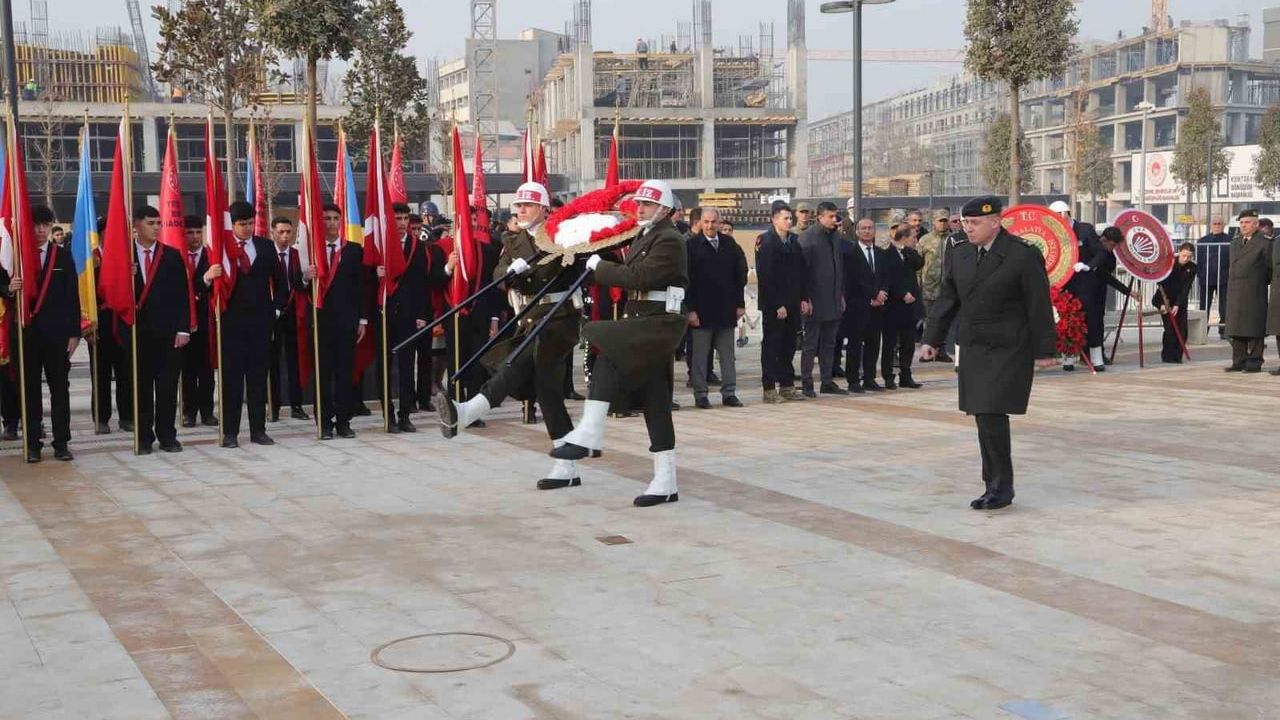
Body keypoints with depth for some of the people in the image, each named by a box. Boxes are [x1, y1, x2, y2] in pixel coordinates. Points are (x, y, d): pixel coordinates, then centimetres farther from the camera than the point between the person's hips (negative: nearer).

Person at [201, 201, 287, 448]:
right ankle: (230, 432, 3)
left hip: (261, 320, 3)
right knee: (231, 377, 0)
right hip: (231, 321, -2)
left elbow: (279, 280, 14)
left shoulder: (266, 246, 7)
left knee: (258, 376, 6)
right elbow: (211, 285, -6)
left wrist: (276, 309, 7)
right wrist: (207, 277, -27)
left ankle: (258, 430, 12)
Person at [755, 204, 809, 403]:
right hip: (773, 305, -6)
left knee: (789, 346, 10)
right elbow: (766, 277, -14)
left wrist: (804, 298, 6)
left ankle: (787, 386, 17)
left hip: (793, 303, 6)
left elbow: (802, 271, 14)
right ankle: (769, 389, 4)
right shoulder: (766, 242, -10)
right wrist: (777, 305, -16)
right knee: (771, 346, 0)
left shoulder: (794, 241, 11)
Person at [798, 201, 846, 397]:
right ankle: (807, 383, 5)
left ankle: (827, 382, 17)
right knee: (811, 344, -1)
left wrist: (841, 295, 15)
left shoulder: (835, 236, 13)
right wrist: (806, 298, -16)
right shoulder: (807, 237, -9)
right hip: (816, 300, -7)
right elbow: (803, 268, -12)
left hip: (833, 300, 7)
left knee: (829, 344, 11)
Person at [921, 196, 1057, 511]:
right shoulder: (959, 255, 7)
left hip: (1008, 350, -6)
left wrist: (1043, 351, -8)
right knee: (984, 418, 7)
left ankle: (1001, 486, -2)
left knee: (992, 415, -13)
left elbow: (1039, 306, -8)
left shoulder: (1024, 255, -10)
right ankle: (995, 485, 16)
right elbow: (947, 299, 14)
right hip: (973, 349, 6)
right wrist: (932, 339, 9)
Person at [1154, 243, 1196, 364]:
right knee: (1170, 327, -13)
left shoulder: (1192, 268, -9)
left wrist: (1177, 305, -22)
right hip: (1165, 299, -3)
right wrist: (1163, 304, -27)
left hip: (1180, 301, 3)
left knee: (1182, 329, -5)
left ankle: (1177, 356, 6)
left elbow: (1186, 288, -12)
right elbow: (1161, 284, -17)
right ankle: (1167, 356, -2)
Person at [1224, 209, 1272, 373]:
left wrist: (1261, 283, 3)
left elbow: (1269, 268, -2)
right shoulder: (1235, 242, 17)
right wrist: (1234, 283, 13)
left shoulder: (1264, 242, -3)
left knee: (1254, 328, -3)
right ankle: (1239, 361, 11)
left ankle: (1254, 362, 1)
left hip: (1254, 292, -6)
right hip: (1236, 291, 6)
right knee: (1236, 328, 6)